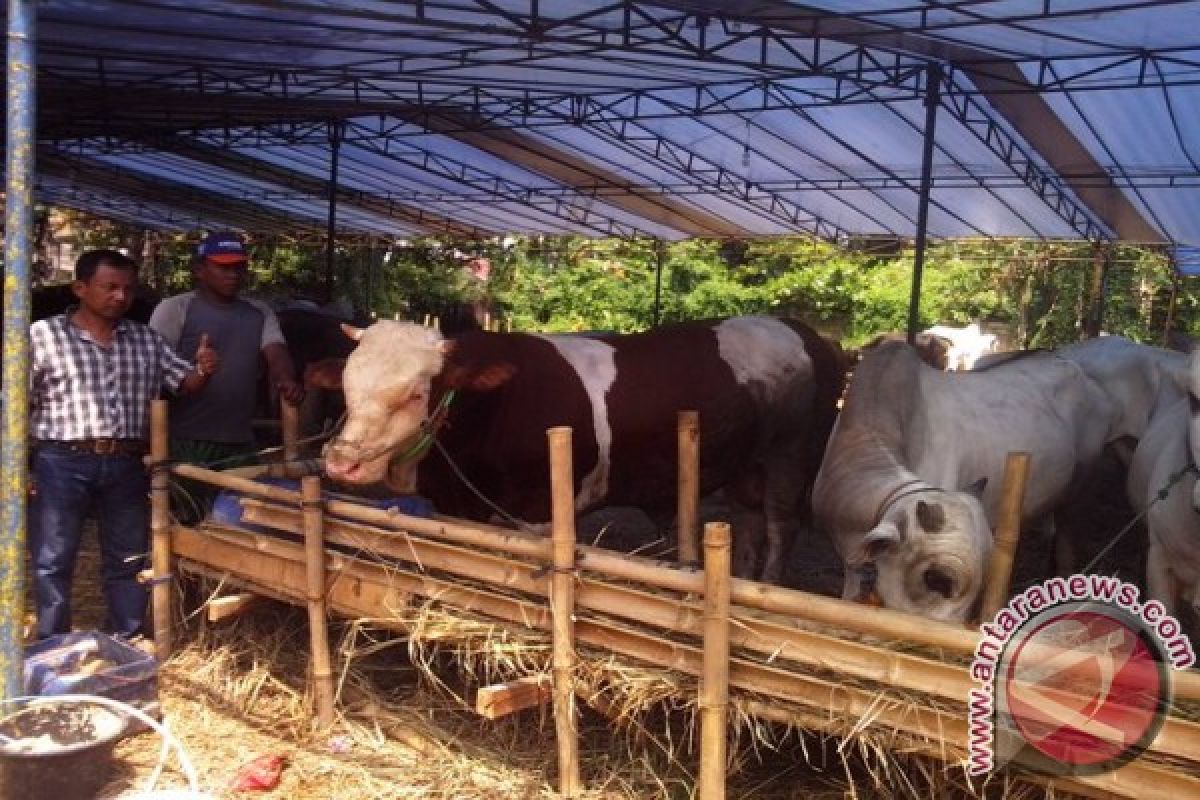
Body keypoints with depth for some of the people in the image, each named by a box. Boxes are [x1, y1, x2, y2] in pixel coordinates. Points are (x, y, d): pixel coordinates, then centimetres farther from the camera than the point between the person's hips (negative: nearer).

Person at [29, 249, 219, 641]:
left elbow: (185, 383, 8)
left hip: (126, 466, 4)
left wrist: (203, 371, -16)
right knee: (53, 562, 5)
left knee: (129, 560, 12)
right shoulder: (44, 334, -1)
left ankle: (129, 645, 25)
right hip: (62, 464, -3)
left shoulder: (147, 339, 9)